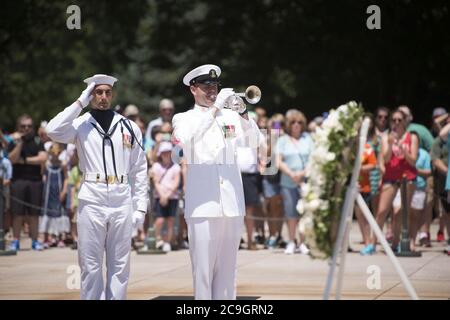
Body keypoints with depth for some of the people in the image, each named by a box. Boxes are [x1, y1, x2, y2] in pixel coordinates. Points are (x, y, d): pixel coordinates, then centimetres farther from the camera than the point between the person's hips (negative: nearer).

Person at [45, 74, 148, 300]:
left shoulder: (129, 127, 11)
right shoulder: (81, 124, 5)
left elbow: (139, 169, 10)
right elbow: (53, 131, -17)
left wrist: (141, 206, 3)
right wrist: (80, 102, -9)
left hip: (122, 202, 2)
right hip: (91, 201, -2)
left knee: (119, 266, 6)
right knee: (90, 265, 0)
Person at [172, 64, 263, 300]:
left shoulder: (230, 116, 14)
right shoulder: (184, 119, 6)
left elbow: (254, 141, 5)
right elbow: (185, 137, -16)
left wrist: (243, 114, -10)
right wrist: (215, 108, -18)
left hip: (232, 203, 3)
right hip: (203, 205, -3)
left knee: (227, 269, 6)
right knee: (203, 268, -5)